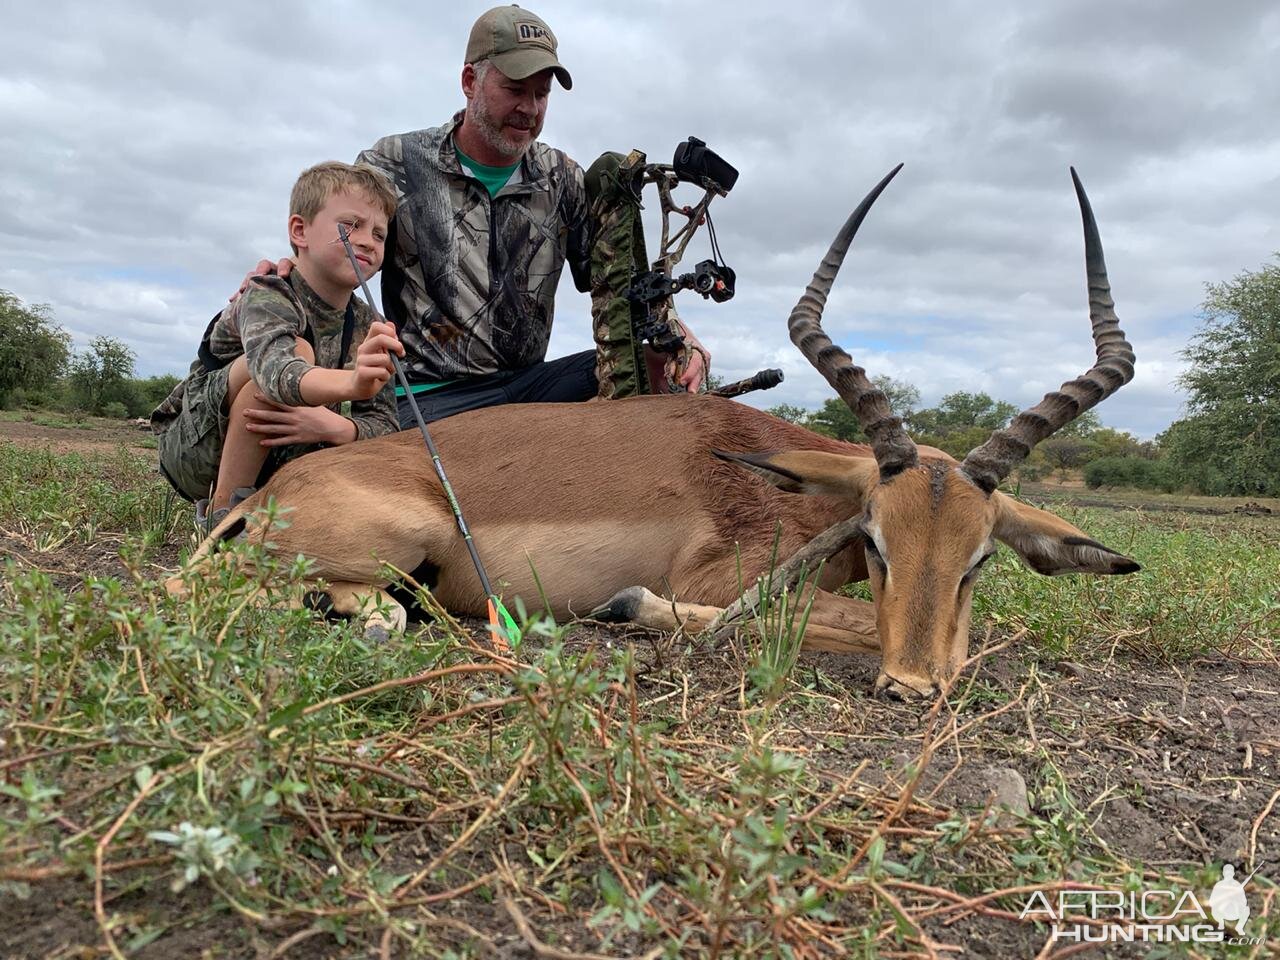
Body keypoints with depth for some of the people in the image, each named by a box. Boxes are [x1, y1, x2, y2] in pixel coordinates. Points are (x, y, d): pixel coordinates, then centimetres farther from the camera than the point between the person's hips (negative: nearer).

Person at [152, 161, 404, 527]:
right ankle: (226, 515, -21)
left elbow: (386, 424, -9)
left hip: (269, 464, 7)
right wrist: (348, 384, -65)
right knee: (296, 350, -29)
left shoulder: (369, 326, -3)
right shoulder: (268, 297, -21)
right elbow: (273, 367, -44)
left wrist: (335, 426, -31)